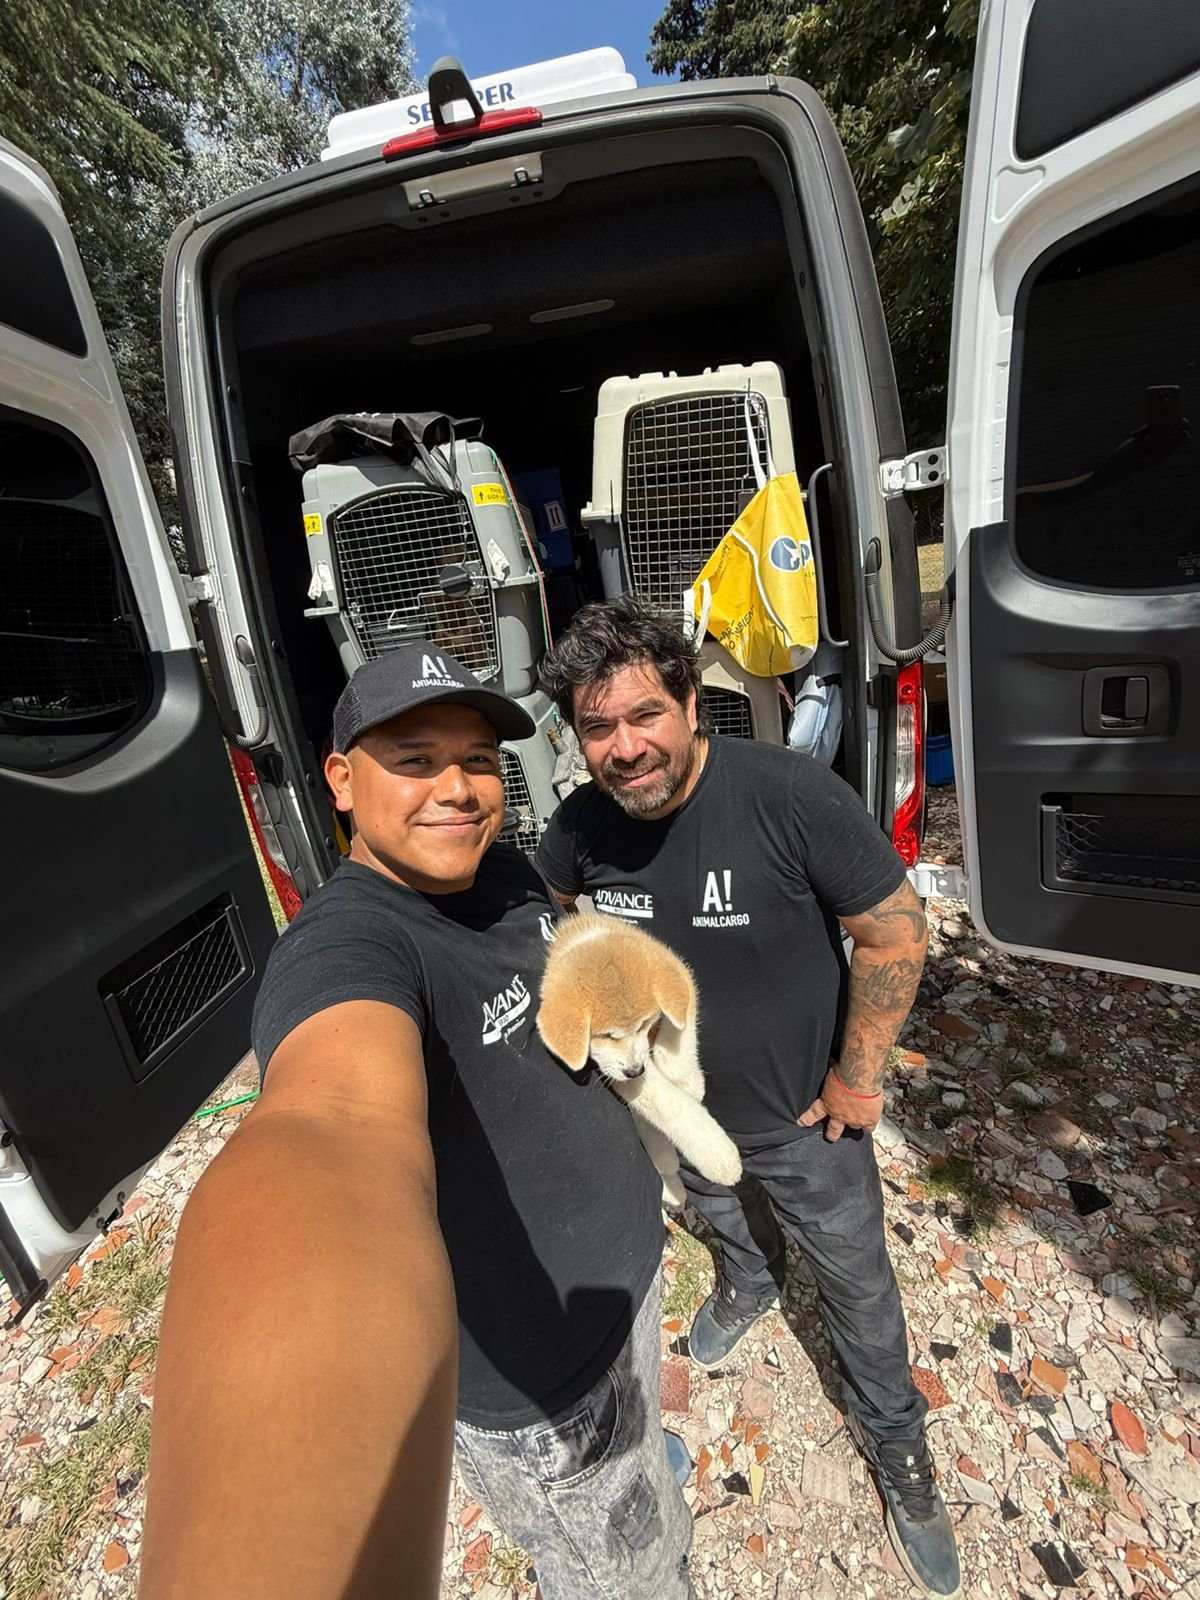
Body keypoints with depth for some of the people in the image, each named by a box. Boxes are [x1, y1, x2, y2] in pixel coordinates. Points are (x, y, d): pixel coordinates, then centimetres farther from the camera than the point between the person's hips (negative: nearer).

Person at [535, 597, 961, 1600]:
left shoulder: (792, 793, -32)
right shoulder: (580, 827, -19)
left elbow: (896, 932, -21)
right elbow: (562, 906, 5)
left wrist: (858, 1072, -13)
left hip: (805, 1115, -3)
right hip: (681, 1112, 4)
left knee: (858, 1285, 22)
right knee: (729, 1223, 34)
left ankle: (896, 1443, 54)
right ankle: (749, 1286, 70)